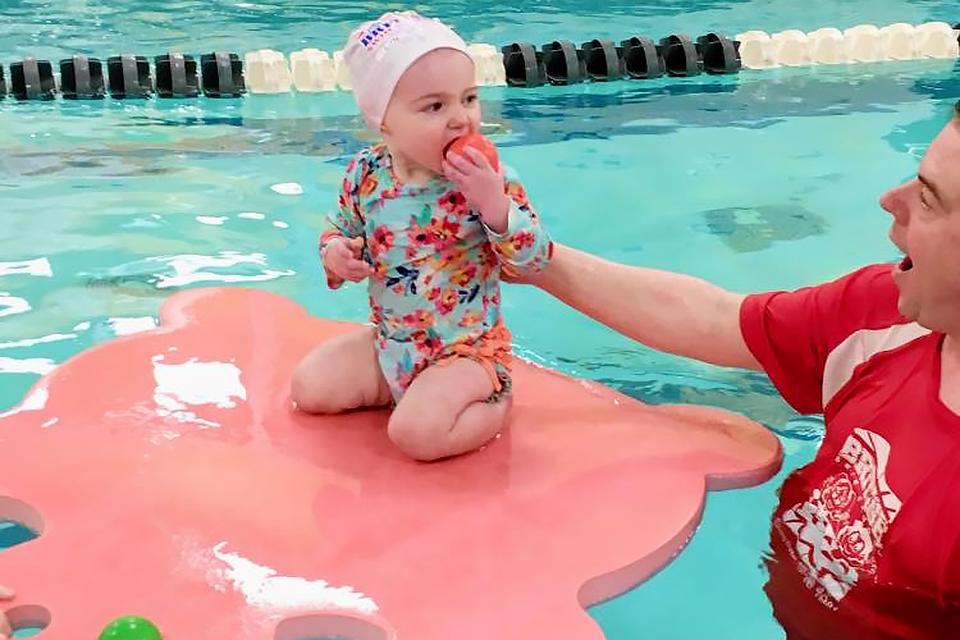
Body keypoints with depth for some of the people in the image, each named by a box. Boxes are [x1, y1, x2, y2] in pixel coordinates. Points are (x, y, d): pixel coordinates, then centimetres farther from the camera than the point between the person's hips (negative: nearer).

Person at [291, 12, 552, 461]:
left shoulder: (488, 179, -18)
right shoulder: (366, 173, -7)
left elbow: (537, 259, -20)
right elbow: (340, 232, 10)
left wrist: (494, 204, -35)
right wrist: (336, 255, -14)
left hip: (468, 350, -6)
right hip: (389, 342, 6)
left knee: (416, 433, -26)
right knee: (308, 387, 2)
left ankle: (493, 402, 4)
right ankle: (425, 391, 15)